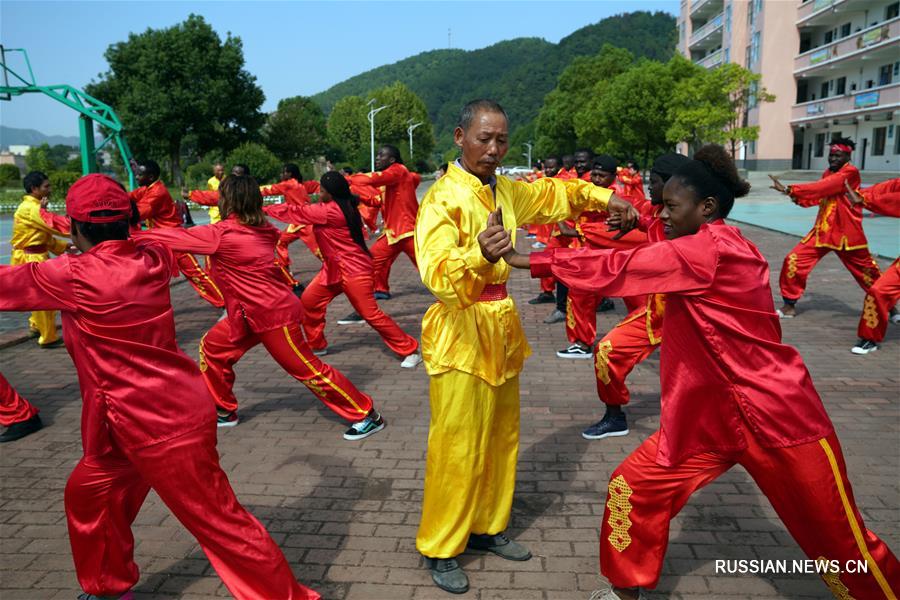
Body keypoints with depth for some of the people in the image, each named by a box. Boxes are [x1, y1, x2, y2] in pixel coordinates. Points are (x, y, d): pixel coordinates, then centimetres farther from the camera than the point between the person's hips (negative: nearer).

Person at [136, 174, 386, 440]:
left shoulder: (223, 233, -18)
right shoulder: (260, 228, 2)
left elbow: (178, 238, -8)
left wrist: (134, 235, 5)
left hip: (274, 314, -9)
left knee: (308, 370, -3)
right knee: (212, 347, 15)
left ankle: (368, 416, 6)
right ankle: (224, 411, 29)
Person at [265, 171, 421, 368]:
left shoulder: (332, 210, -20)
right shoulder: (338, 207, 9)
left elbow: (297, 212, -13)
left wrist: (265, 210, -3)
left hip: (354, 270, -10)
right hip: (334, 268, 10)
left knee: (371, 314, -10)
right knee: (308, 301, 9)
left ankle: (410, 351, -1)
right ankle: (317, 345, 25)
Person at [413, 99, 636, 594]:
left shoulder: (506, 191, 8)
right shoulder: (444, 198, -16)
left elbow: (553, 194, 25)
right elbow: (436, 270, -30)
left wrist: (604, 197, 12)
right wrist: (477, 255, -50)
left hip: (502, 327, 8)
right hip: (460, 331, -8)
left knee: (502, 438, 16)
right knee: (458, 448, -3)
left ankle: (487, 527, 33)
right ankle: (439, 549, 15)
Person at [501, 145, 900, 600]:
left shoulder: (707, 250, -21)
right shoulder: (720, 250, 6)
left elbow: (613, 269, -19)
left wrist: (525, 261, -13)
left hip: (775, 419, -9)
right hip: (709, 416, 9)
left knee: (839, 544, 8)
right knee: (633, 488, 5)